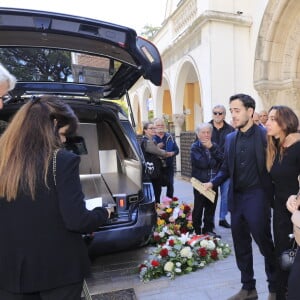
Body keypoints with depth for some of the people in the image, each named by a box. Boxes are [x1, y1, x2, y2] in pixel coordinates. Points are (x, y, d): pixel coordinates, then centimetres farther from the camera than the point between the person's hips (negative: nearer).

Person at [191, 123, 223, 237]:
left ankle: (208, 229, 28)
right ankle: (197, 231, 20)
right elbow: (202, 163, -21)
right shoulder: (195, 147, -7)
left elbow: (221, 159, -8)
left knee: (211, 207, 14)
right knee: (198, 208, 7)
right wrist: (214, 161, -11)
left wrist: (211, 148, -14)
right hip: (200, 182, -4)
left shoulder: (214, 145, 8)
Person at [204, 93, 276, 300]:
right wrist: (213, 183, -2)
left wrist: (271, 195, -16)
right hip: (236, 198, 6)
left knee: (264, 243, 7)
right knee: (241, 246, 14)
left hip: (257, 197, -5)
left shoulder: (265, 135, -7)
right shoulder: (230, 138, 9)